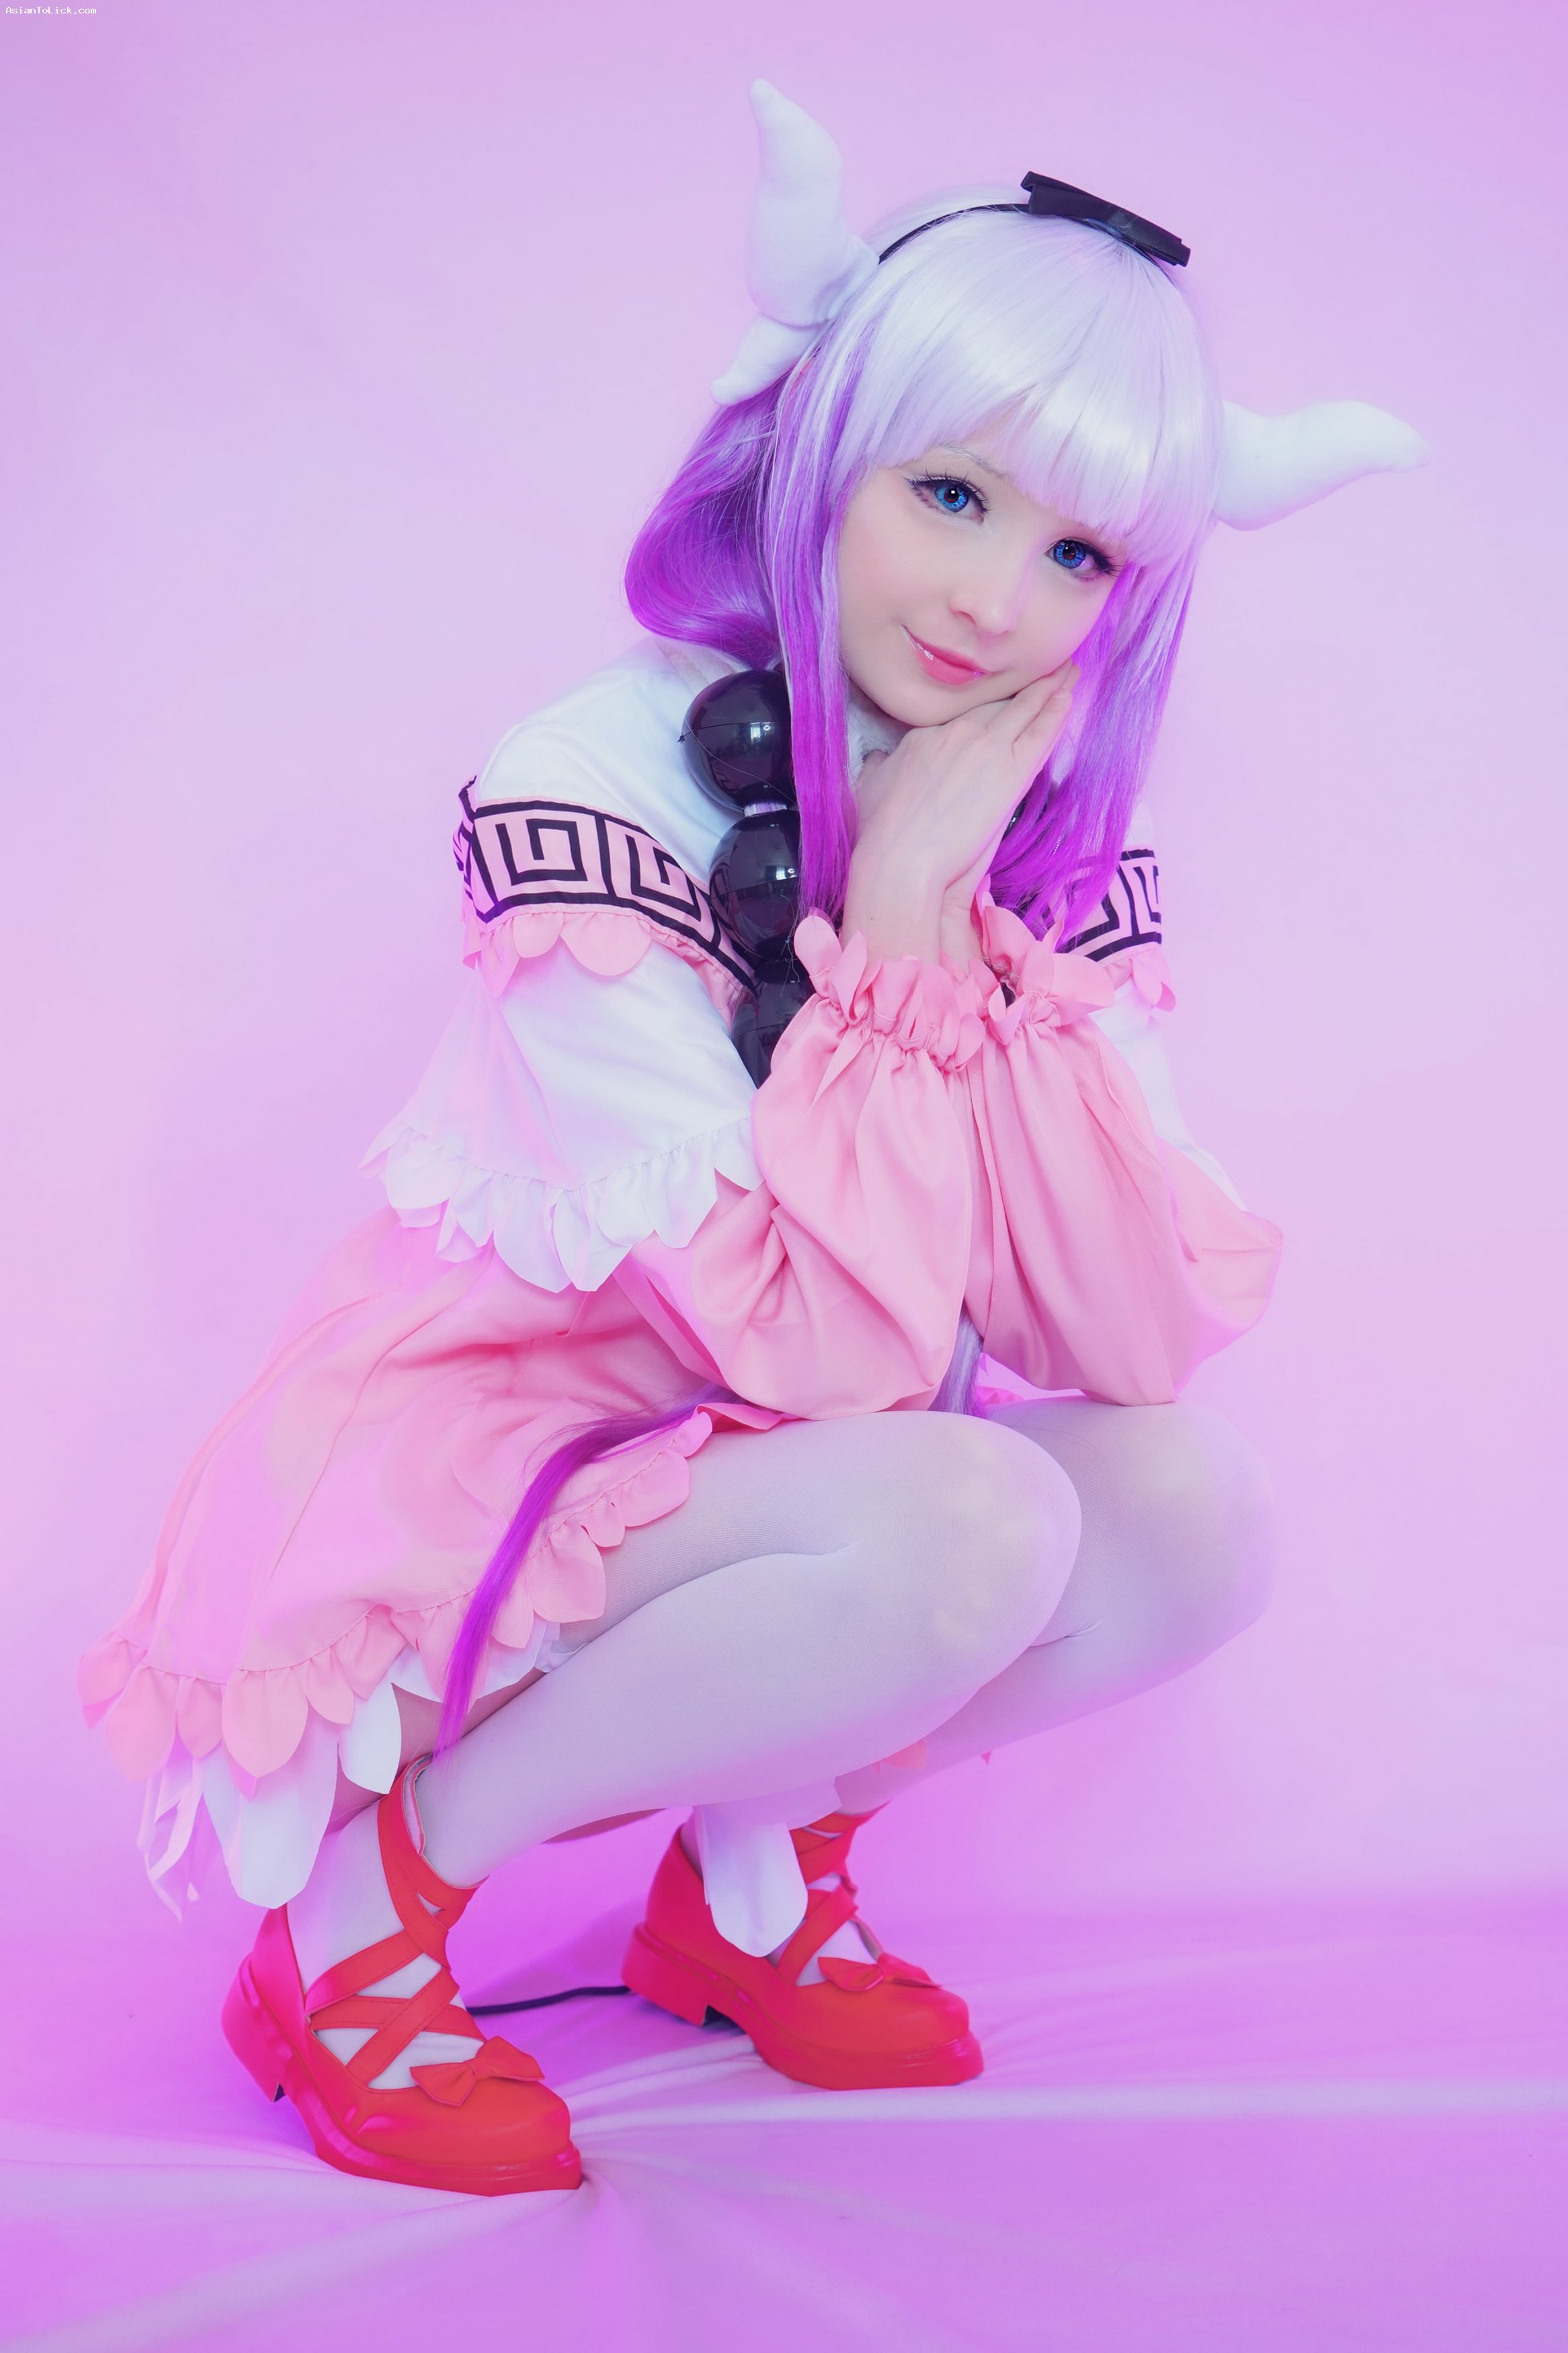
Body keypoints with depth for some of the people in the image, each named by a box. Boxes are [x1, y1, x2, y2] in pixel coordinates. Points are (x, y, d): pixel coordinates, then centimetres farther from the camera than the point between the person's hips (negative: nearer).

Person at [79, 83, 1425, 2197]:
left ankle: (760, 1855, 6)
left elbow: (1136, 1348, -15)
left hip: (757, 1472, 6)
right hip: (472, 1466, -6)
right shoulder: (597, 785, -23)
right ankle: (366, 1903, -11)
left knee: (1198, 1516, -16)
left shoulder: (1064, 851, -3)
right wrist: (889, 917, -26)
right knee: (967, 1527, -30)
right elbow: (814, 1346, -28)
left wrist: (976, 919, -20)